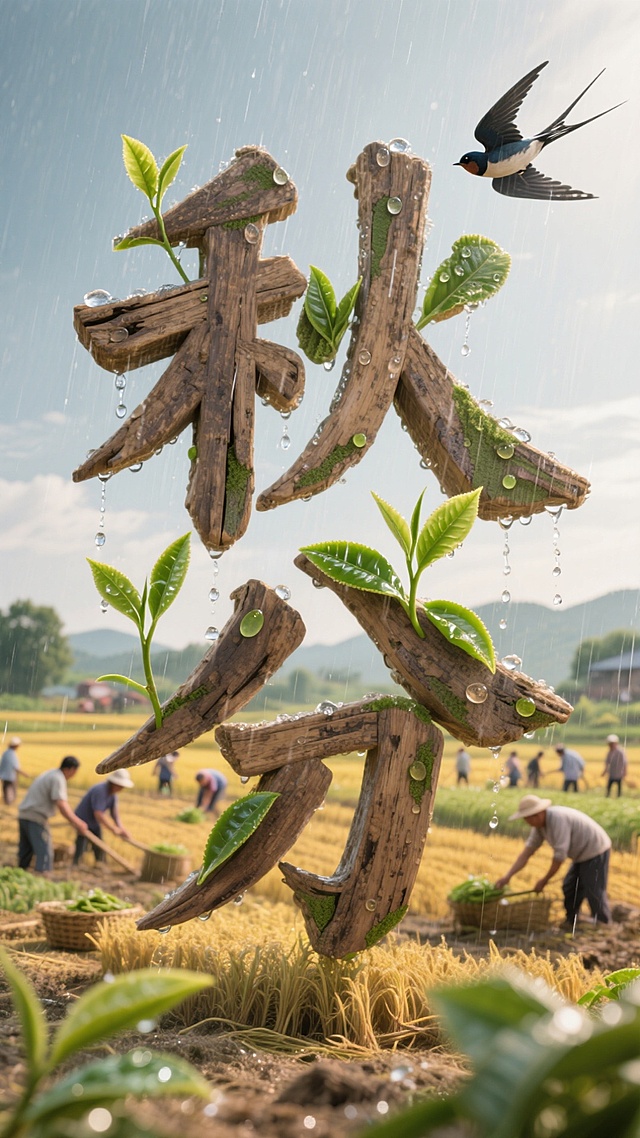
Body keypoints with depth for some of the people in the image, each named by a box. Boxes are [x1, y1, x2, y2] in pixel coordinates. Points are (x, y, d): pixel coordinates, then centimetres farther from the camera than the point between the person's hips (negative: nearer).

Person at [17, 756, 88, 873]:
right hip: (36, 818, -10)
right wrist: (77, 823, -24)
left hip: (24, 815, 10)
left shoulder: (50, 774, 17)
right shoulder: (58, 779, -14)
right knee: (45, 852, -8)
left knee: (25, 851, 18)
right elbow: (61, 805, -23)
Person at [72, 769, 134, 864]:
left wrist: (121, 828, -21)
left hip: (95, 824, 8)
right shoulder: (100, 791, -31)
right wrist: (114, 829, -35)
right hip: (83, 822, -8)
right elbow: (98, 814, -37)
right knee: (80, 850, -14)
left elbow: (114, 812, -4)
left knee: (100, 852, 9)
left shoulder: (113, 793, -4)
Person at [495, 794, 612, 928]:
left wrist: (544, 881, -14)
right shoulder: (540, 825, -1)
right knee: (569, 890, 12)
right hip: (582, 854, 10)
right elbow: (526, 853, 1)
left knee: (595, 894, -10)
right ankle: (571, 928, 22)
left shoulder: (558, 819, -29)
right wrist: (507, 876, -7)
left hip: (595, 851, -10)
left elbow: (560, 856, -26)